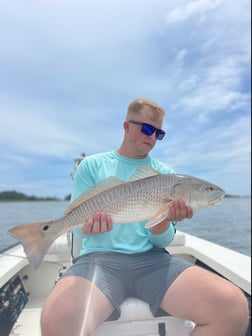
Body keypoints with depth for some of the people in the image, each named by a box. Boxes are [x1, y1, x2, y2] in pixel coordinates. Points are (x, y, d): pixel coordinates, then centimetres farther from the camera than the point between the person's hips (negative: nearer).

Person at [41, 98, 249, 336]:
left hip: (151, 258, 3)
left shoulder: (165, 174, 11)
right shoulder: (92, 165, 7)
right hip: (100, 256, -2)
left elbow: (162, 241, 7)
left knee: (233, 307, -22)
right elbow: (78, 228, 5)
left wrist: (162, 221, -17)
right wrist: (89, 225, -19)